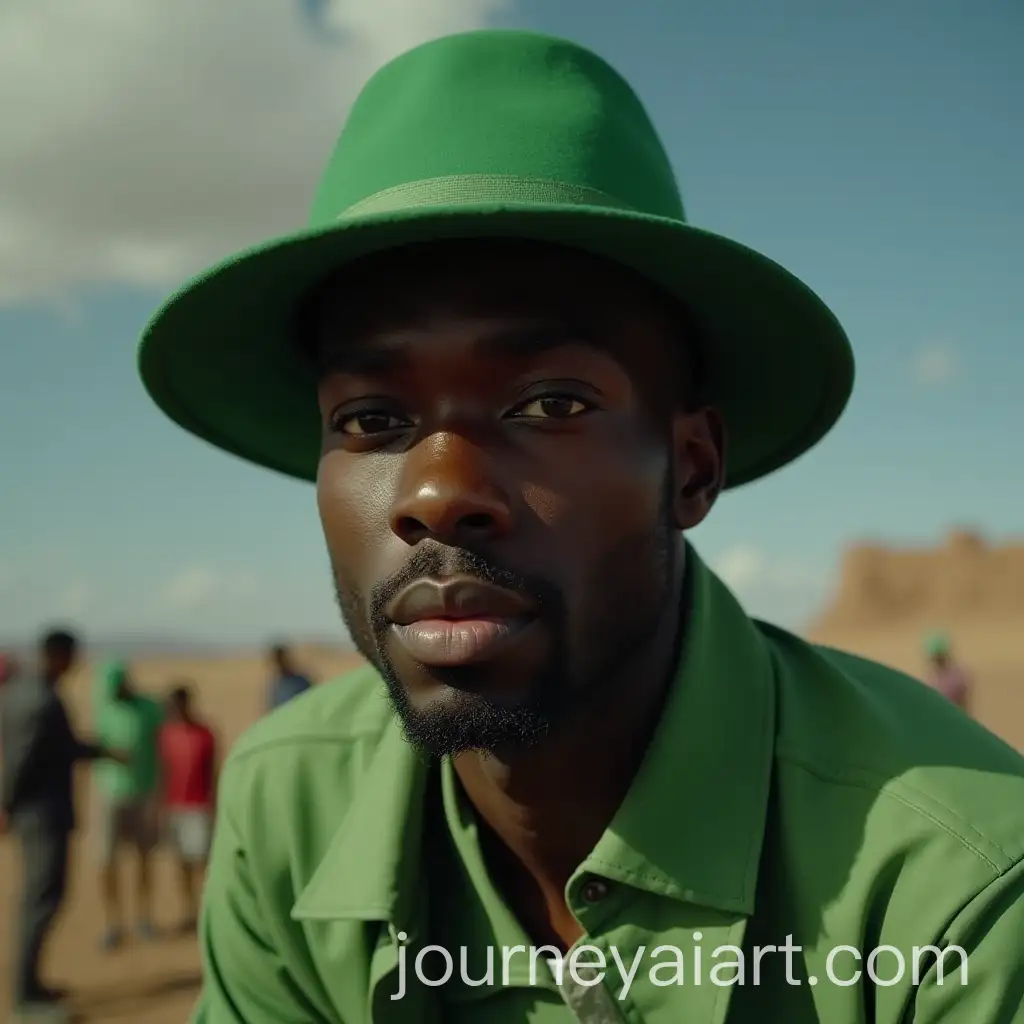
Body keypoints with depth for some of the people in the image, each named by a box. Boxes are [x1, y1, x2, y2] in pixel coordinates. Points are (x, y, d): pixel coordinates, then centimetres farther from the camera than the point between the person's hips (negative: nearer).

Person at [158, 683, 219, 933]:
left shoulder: (205, 735, -7)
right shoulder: (166, 733, 3)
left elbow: (212, 773, -4)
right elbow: (163, 772, 7)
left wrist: (212, 807, -6)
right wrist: (161, 806, 6)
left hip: (198, 808, -4)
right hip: (173, 807, 4)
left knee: (200, 860, -6)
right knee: (182, 862, 8)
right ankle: (189, 914, 14)